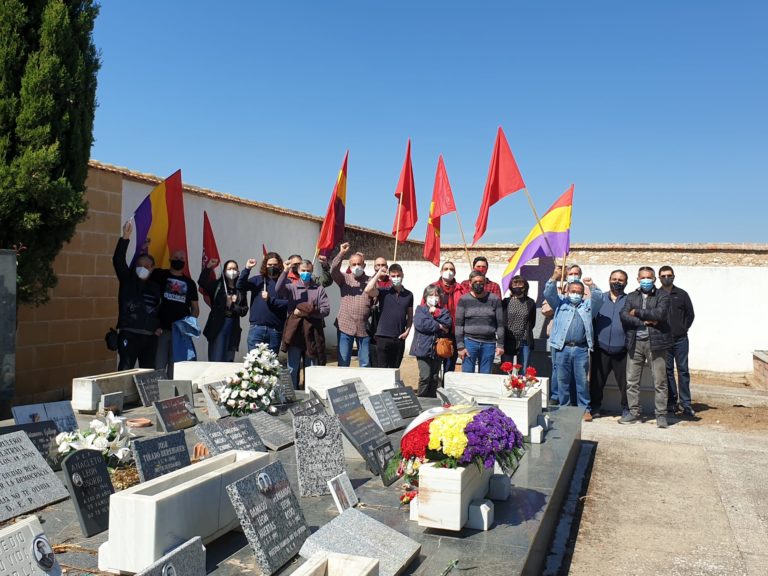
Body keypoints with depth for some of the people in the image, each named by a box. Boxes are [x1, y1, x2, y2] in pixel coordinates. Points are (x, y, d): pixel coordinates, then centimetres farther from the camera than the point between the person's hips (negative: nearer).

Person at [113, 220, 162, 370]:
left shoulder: (156, 286, 13)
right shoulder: (127, 279, 4)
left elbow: (162, 310, 21)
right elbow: (118, 260, -11)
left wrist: (160, 326, 6)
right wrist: (125, 237, -22)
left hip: (150, 336, 4)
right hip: (129, 333, -4)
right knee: (126, 370, -13)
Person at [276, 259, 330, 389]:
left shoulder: (319, 289, 7)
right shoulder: (292, 287, 7)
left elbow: (326, 310, -2)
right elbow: (278, 289, -15)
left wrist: (306, 312, -11)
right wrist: (285, 271, -23)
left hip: (312, 333, 0)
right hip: (295, 332, 0)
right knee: (292, 368, 4)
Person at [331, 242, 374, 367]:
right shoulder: (345, 279, 6)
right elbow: (334, 271, -14)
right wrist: (341, 254, -23)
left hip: (364, 328, 0)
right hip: (345, 327, 0)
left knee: (365, 364, 8)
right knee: (343, 362, 5)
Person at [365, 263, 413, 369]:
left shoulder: (408, 294, 9)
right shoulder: (384, 292, -2)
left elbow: (410, 315, 15)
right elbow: (368, 290, -20)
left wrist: (407, 331, 2)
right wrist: (378, 274, -11)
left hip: (399, 338, 3)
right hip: (383, 336, -3)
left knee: (395, 369, 11)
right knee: (382, 369, -2)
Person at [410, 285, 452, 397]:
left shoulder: (443, 310, 13)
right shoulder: (420, 309, 4)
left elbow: (448, 323, -5)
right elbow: (420, 323, -15)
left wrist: (436, 312, -9)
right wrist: (439, 326, -8)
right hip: (423, 348, -4)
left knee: (435, 378, 9)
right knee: (425, 376, -10)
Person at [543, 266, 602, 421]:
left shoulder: (588, 305, 18)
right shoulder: (561, 303, 15)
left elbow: (598, 298, 3)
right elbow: (548, 294, 1)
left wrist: (592, 286, -13)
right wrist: (555, 278, -13)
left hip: (581, 349, 0)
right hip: (562, 348, 0)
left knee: (582, 381, 2)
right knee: (562, 380, 5)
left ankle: (585, 409, 10)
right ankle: (563, 408, 14)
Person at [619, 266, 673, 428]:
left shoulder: (663, 295, 4)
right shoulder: (631, 297, 14)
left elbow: (660, 314, -14)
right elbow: (624, 316, -1)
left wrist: (637, 312, -7)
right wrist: (645, 321, -12)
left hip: (656, 342, -3)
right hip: (635, 343, 3)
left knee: (660, 381, 0)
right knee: (631, 381, 5)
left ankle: (661, 414, 8)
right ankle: (634, 412, 15)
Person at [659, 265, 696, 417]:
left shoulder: (682, 294, 5)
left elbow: (690, 314, 9)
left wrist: (683, 329, 4)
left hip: (680, 339, 0)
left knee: (683, 370, 0)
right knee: (667, 371, 5)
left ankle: (685, 403, 4)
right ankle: (672, 401, 13)